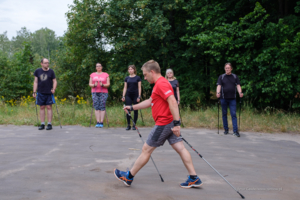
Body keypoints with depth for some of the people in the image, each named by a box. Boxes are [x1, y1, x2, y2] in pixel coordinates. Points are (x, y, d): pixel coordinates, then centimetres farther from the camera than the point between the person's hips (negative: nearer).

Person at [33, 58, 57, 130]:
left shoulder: (51, 71, 2)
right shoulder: (37, 71, 6)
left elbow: (54, 81, 5)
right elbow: (35, 82, 9)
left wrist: (54, 89, -12)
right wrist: (34, 92, 3)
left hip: (49, 93, -1)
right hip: (40, 93, 1)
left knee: (49, 107, -2)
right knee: (42, 107, 4)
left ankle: (49, 124, 3)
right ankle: (42, 124, 10)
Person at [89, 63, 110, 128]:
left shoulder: (106, 75, 10)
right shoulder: (92, 75, 15)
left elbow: (108, 84, 4)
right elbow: (90, 84, 12)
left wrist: (103, 85, -14)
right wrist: (94, 85, -9)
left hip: (103, 92, -2)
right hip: (95, 92, 2)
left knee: (102, 107, -8)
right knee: (96, 107, -5)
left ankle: (101, 122, -8)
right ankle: (98, 122, -5)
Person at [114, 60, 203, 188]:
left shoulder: (161, 84, -16)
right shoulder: (159, 84, 18)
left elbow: (173, 102, -26)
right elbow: (150, 102, 29)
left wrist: (176, 123, -29)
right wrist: (132, 107, 31)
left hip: (163, 124, -10)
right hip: (169, 124, 10)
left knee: (146, 150, 1)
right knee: (180, 148, 7)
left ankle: (129, 177, 14)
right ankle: (194, 179, 7)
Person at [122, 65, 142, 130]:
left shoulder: (138, 78, 1)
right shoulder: (127, 78, 9)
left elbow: (139, 87, -1)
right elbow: (125, 87, 11)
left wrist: (139, 96, -8)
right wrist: (123, 96, 4)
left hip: (135, 95, -2)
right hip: (128, 95, 2)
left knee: (135, 110, 2)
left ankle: (134, 125, 10)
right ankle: (128, 125, 4)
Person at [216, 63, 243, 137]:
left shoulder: (235, 77, 9)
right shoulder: (221, 77, 7)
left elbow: (238, 85, 1)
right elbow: (219, 86, -3)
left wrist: (240, 92, -18)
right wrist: (218, 93, -23)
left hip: (232, 98, 0)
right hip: (224, 98, 0)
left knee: (234, 114, -5)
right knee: (224, 114, 6)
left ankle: (235, 131, -8)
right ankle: (226, 129, 17)